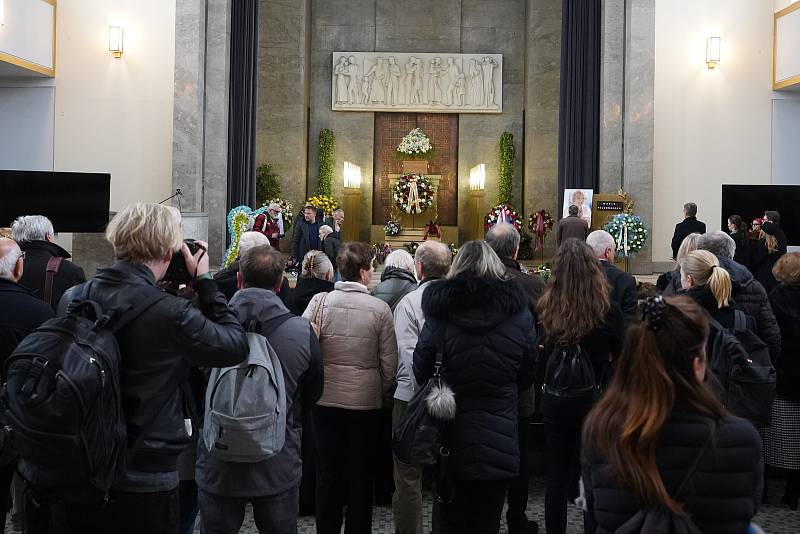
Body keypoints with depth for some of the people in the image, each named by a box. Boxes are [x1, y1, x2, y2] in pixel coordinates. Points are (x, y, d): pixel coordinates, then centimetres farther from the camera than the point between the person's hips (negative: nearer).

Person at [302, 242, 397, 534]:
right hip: (366, 400, -1)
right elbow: (389, 362, -6)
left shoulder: (320, 302, -9)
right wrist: (383, 393, 9)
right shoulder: (380, 308, -11)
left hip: (326, 399, 1)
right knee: (360, 474, 13)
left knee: (327, 472, 15)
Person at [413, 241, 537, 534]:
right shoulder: (518, 311, -6)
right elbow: (526, 377, 3)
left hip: (451, 441, 0)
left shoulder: (438, 312, -11)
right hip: (500, 442, 1)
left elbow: (421, 373, -5)